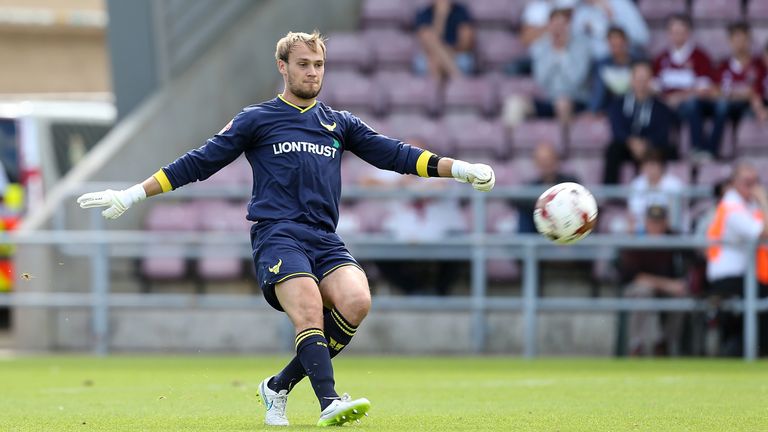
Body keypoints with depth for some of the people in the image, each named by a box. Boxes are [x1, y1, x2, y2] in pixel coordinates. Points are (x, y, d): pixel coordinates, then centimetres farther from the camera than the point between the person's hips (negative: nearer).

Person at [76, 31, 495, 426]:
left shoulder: (339, 123, 21)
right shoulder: (256, 119, 10)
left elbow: (395, 154, 20)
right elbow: (198, 163, 10)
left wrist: (460, 169, 11)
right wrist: (130, 196, 7)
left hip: (325, 241, 4)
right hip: (277, 235, -4)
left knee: (356, 301, -23)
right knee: (309, 309, -28)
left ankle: (280, 387, -9)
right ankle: (329, 402, -39)